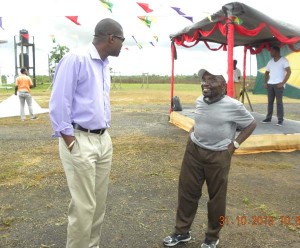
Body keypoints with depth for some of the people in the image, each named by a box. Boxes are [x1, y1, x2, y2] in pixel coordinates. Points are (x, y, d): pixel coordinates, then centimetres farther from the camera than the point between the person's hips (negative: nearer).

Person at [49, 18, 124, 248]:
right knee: (84, 205, -2)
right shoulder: (76, 58, -12)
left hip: (104, 140, 8)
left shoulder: (105, 64, 12)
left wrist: (105, 134, 13)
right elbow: (58, 103, -14)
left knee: (99, 202, 14)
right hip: (80, 141, -8)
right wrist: (71, 142, -14)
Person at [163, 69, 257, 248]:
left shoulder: (233, 106, -16)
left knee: (216, 197, 10)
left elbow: (252, 124, -4)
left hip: (218, 156, -5)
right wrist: (193, 131, 6)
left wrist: (235, 144, -10)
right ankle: (182, 232, 30)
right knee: (187, 191, 12)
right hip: (193, 151, 5)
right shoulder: (199, 101, 2)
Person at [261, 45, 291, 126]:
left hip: (279, 84, -5)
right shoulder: (270, 61, 14)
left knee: (279, 102, -5)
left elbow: (289, 72, -10)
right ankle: (268, 118, 13)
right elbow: (267, 72, 22)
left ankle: (280, 120, -1)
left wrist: (283, 83, -16)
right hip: (270, 84, 5)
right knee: (270, 101, 7)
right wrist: (265, 82, 8)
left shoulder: (284, 60, -3)